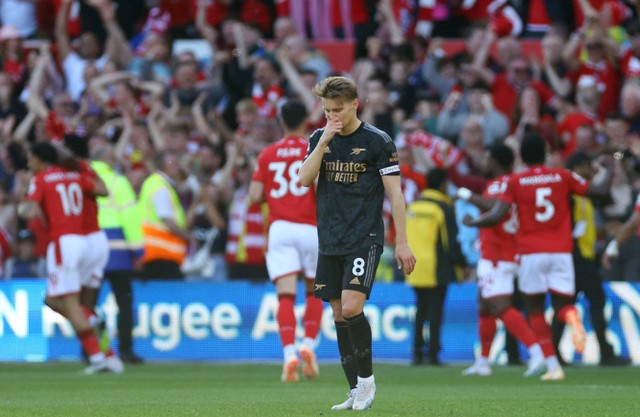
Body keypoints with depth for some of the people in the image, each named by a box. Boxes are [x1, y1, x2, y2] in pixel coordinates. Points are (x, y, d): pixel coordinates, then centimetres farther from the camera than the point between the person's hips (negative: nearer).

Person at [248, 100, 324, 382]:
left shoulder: (268, 155, 9)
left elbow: (255, 195, 5)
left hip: (279, 229, 1)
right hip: (309, 229, -1)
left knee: (285, 295, -6)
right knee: (314, 292, 15)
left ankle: (289, 353, -22)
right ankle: (308, 345, -2)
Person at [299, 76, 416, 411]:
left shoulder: (377, 141, -5)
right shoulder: (319, 138, 8)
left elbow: (394, 192, -5)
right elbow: (305, 179, -5)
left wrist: (402, 242, -8)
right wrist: (324, 140, -14)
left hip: (365, 240, -5)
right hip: (330, 242, 5)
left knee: (351, 307, -19)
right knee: (339, 314, 5)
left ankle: (367, 379, -2)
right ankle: (357, 393, 12)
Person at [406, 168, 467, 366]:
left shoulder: (413, 207, 11)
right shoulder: (444, 208, -8)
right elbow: (451, 242, -10)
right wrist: (461, 264, 1)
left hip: (415, 267, 5)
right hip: (437, 271, -5)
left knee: (420, 311, 13)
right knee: (435, 311, -2)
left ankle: (417, 353, 9)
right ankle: (433, 354, -6)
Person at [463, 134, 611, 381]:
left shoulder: (515, 182, -1)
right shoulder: (562, 176, 5)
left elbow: (496, 216, -9)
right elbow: (600, 191, 10)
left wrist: (471, 222, 10)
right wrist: (610, 171, 30)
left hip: (531, 254, -1)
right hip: (562, 252, 2)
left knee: (535, 310, 10)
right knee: (563, 303, 9)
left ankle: (553, 366, -1)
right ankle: (574, 321, -30)